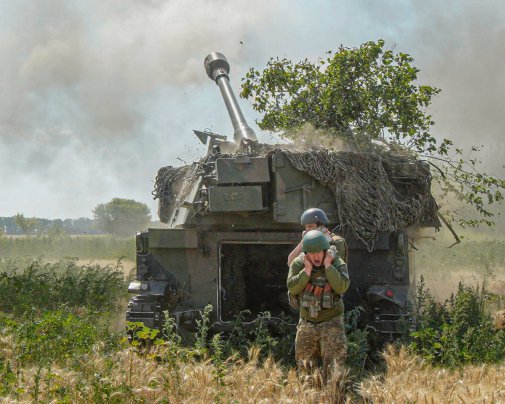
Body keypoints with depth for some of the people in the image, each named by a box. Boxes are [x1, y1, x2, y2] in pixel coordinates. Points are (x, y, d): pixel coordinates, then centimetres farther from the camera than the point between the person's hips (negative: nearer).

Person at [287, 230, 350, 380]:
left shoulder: (337, 263, -12)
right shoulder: (298, 264, -6)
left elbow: (342, 287, -27)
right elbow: (292, 288, -17)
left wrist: (327, 265, -27)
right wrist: (307, 270, -23)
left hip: (331, 321, -3)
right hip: (307, 321, 3)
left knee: (333, 363, -10)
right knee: (304, 364, 12)